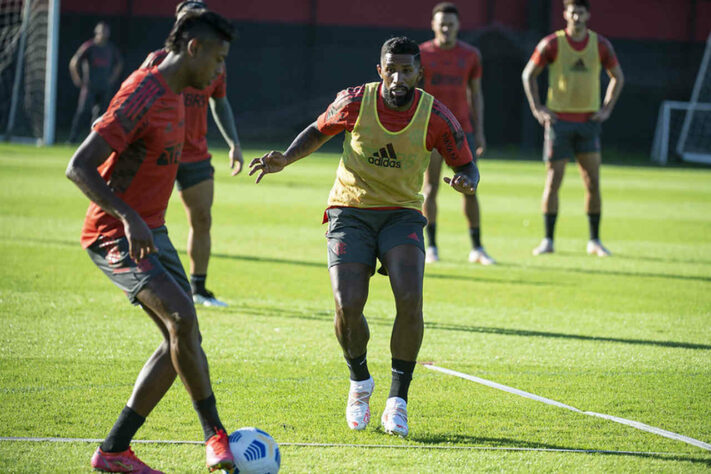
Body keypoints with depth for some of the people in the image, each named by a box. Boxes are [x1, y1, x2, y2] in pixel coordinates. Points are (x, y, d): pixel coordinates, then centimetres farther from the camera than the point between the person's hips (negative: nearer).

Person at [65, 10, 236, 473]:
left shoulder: (173, 95, 12)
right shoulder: (142, 94, -19)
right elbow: (79, 167, -23)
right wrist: (129, 218, -33)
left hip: (150, 231, 10)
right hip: (115, 236, -10)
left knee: (183, 338, 3)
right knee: (182, 318, -24)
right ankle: (216, 434, -17)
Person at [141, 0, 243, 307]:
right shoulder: (159, 61, -8)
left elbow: (220, 104, 20)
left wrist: (234, 143, 11)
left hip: (196, 156, 4)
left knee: (202, 220, 4)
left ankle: (198, 288, 15)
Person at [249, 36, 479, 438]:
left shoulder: (436, 116, -10)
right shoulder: (355, 102, -9)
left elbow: (467, 166, 1)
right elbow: (318, 132, 9)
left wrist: (467, 182, -22)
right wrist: (285, 159, -6)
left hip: (402, 216, 0)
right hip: (350, 212, 0)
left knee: (410, 299, -23)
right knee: (348, 306, -18)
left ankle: (398, 401, -8)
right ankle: (360, 382, 14)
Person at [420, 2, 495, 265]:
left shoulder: (471, 55, 5)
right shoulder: (421, 54, 0)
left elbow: (476, 95, 10)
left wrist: (479, 132, 5)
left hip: (462, 130, 2)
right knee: (430, 187, -5)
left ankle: (477, 249, 4)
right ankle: (431, 247, 4)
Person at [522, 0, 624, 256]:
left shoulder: (600, 45, 3)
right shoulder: (552, 43, -3)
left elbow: (617, 77, 16)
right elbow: (528, 74, 5)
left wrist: (607, 109, 6)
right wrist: (537, 108, -2)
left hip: (588, 121, 2)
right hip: (559, 121, -2)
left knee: (593, 182, -1)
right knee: (553, 180, -4)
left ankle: (594, 241, 8)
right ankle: (548, 240, 3)